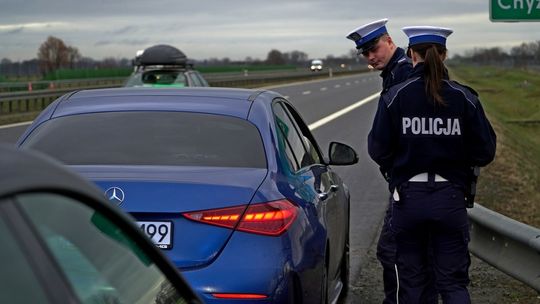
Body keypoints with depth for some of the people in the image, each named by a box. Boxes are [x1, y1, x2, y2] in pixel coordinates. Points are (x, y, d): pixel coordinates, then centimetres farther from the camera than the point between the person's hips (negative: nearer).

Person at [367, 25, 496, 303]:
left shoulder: (394, 97, -8)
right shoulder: (464, 98, -6)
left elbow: (378, 151, -7)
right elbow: (485, 153, -3)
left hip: (408, 197, 0)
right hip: (450, 198, 0)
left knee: (410, 279, 14)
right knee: (453, 281, 7)